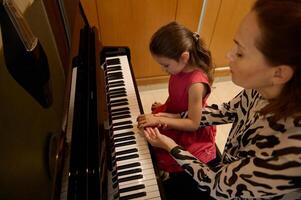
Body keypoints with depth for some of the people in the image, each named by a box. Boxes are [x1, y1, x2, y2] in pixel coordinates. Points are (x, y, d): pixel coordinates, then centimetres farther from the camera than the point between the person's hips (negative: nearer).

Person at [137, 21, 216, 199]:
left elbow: (194, 124, -25)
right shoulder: (180, 68, -8)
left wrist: (160, 120, -29)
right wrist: (163, 107, -6)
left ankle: (163, 175, 12)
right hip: (174, 119, 8)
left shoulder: (196, 84, -31)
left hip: (192, 133, -7)